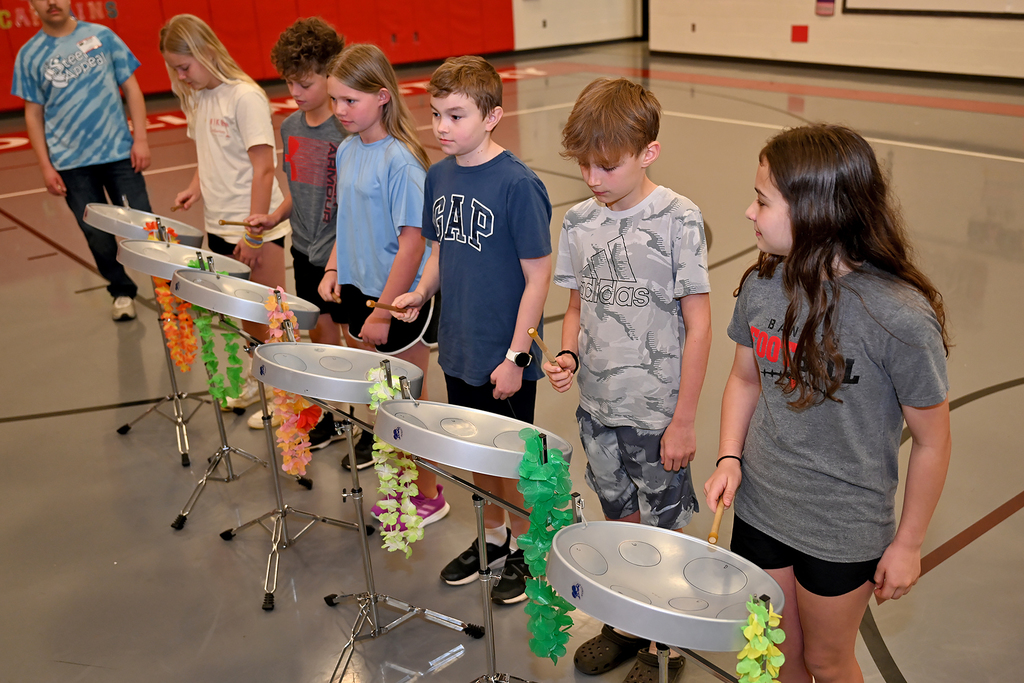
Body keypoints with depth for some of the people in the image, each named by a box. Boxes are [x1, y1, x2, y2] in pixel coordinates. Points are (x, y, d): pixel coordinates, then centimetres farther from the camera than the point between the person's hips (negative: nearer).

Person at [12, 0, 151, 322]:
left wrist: (140, 138, -3)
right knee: (98, 237, 5)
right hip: (71, 164, 1)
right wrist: (46, 166, -1)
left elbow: (131, 88, 5)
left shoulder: (102, 36, 4)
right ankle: (122, 292, 25)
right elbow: (34, 114, 6)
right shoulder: (29, 55, 4)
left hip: (119, 153, 0)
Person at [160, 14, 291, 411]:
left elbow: (263, 167, -19)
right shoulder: (197, 98, 9)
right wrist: (197, 187, 1)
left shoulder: (245, 97, -15)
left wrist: (254, 234, -19)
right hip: (219, 226, 8)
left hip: (258, 226, -8)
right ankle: (254, 380, 35)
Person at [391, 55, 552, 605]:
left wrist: (515, 357, -17)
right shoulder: (439, 175, 2)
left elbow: (537, 276, -16)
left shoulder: (518, 184, -19)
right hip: (458, 349, 6)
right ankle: (492, 538, 43)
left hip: (504, 358, -6)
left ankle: (527, 550, 33)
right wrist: (420, 292, -5)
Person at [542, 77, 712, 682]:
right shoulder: (580, 222, 0)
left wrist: (684, 419, -12)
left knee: (664, 531, 10)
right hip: (598, 407, 5)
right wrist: (568, 354, -9)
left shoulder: (679, 220, -15)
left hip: (658, 413, -5)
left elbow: (698, 324, -13)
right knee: (621, 520, 21)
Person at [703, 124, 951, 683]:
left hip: (843, 533, -4)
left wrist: (907, 543, -5)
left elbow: (931, 441, -13)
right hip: (758, 509, 4)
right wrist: (729, 457, -7)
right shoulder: (762, 285, -10)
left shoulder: (902, 317, -25)